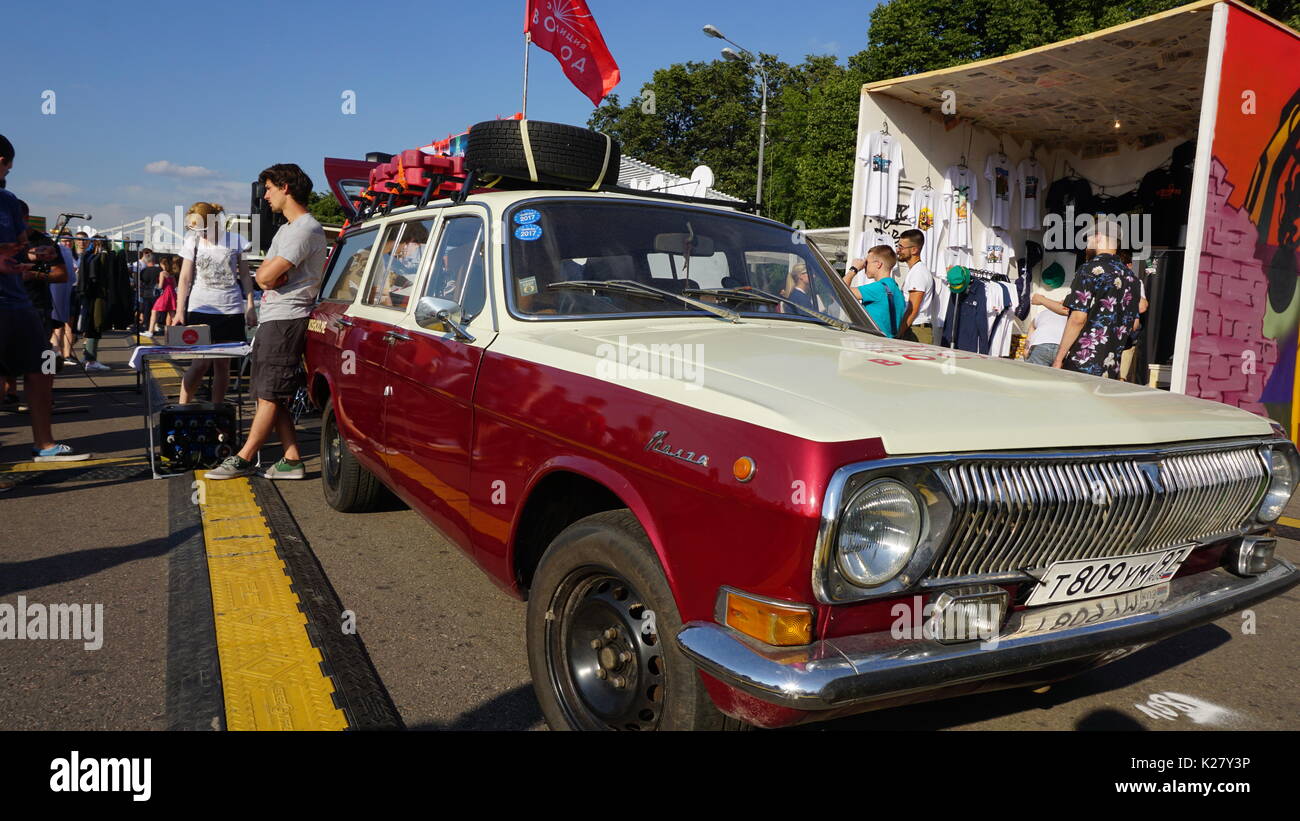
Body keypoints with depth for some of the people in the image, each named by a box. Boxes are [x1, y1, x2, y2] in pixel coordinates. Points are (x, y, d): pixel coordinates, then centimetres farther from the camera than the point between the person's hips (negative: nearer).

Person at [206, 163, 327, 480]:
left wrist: (270, 273, 2)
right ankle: (292, 459, 8)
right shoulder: (286, 229, 22)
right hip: (272, 321, 10)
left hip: (287, 320, -10)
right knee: (269, 395, 7)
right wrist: (272, 275, -5)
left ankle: (244, 459, 1)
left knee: (269, 395, -4)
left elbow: (268, 275, -19)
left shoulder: (306, 229, -13)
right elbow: (262, 275, 16)